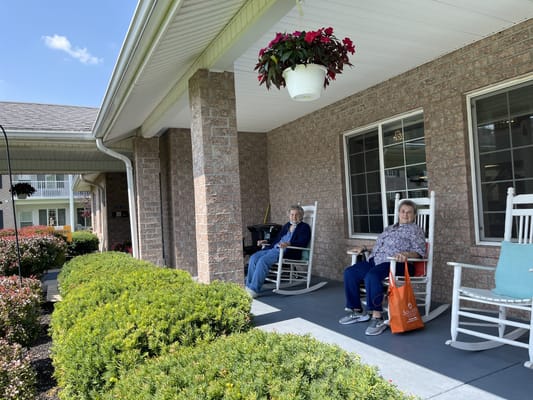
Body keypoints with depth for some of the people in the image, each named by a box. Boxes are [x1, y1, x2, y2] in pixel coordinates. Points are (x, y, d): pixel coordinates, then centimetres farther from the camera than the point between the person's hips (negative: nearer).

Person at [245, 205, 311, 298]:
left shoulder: (304, 227, 5)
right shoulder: (286, 225, 26)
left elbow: (302, 242, -12)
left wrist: (288, 244, -27)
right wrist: (266, 242, 20)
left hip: (288, 252, -8)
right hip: (274, 249, 8)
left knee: (263, 260, -29)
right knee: (254, 258, -15)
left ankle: (254, 290, -28)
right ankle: (248, 287, -13)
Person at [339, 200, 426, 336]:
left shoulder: (415, 230, 6)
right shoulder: (389, 228, 27)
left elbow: (419, 252, -7)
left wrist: (405, 254, -26)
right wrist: (364, 248, 20)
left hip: (397, 263, -8)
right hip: (376, 261, 8)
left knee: (372, 276, -37)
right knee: (350, 273, -8)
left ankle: (377, 318, -30)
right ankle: (357, 311, 2)